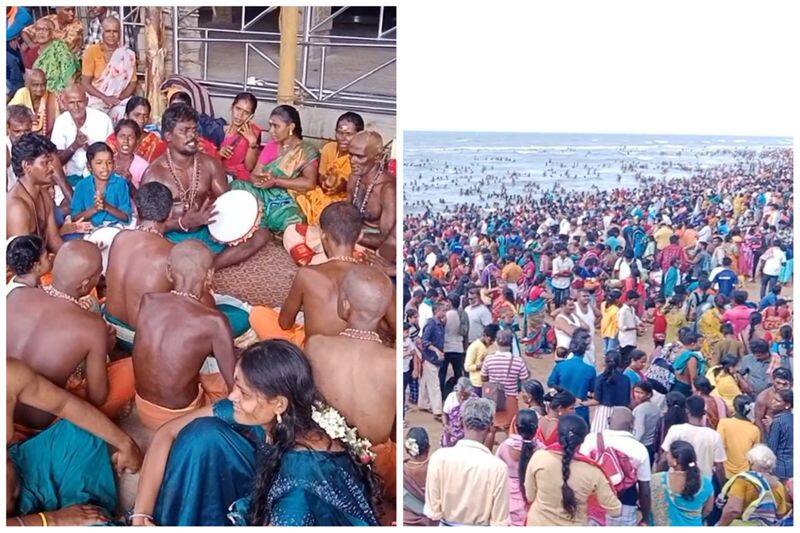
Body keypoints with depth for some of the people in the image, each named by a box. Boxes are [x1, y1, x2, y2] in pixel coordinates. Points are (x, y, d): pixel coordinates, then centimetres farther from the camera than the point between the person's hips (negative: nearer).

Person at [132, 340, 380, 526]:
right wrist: (141, 514, -16)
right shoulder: (245, 412, -19)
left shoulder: (306, 470, -37)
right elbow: (167, 433, -11)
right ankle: (167, 522, 2)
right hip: (268, 500, 6)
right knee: (203, 434, -12)